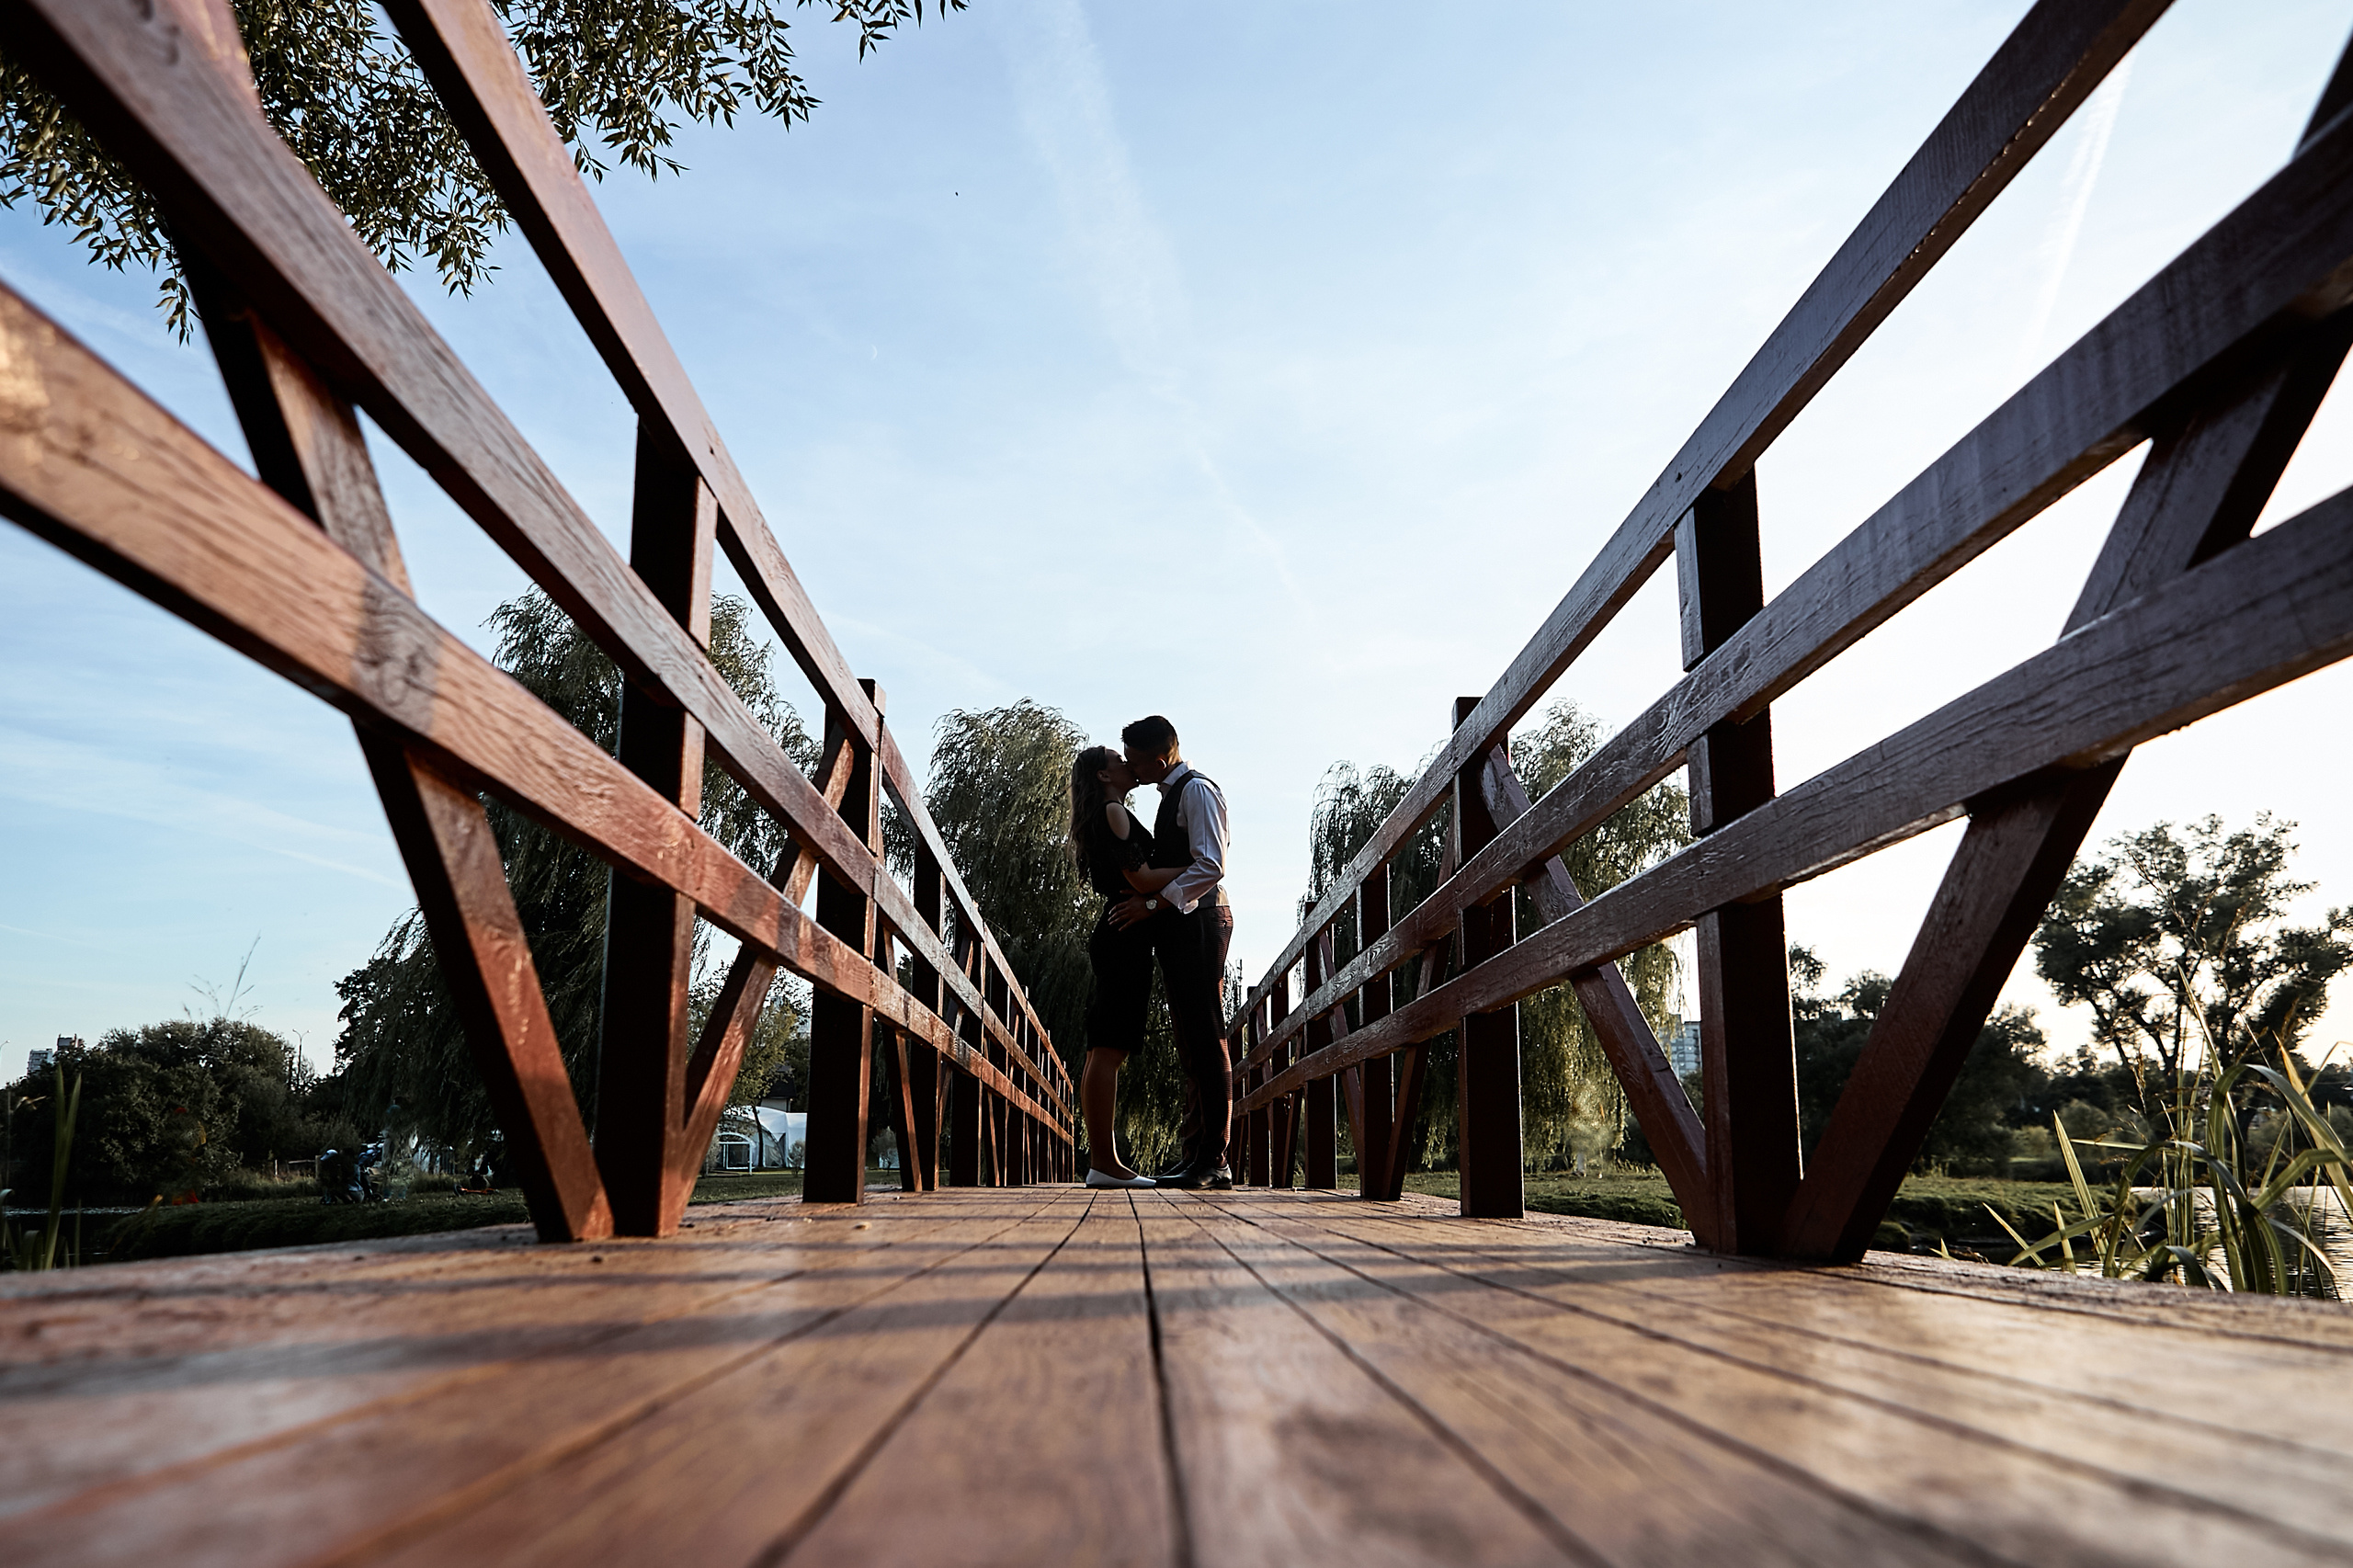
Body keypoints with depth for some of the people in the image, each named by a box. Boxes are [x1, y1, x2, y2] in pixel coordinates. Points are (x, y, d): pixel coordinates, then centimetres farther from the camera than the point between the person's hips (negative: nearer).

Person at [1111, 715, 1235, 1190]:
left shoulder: (1197, 789, -9)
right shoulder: (1174, 794, 21)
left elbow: (1210, 866, -20)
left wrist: (1152, 904, -19)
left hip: (1198, 922, -10)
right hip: (1181, 927, 10)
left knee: (1206, 1039, -10)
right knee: (1192, 1041, 9)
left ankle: (1212, 1159, -10)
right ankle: (1202, 1155, 12)